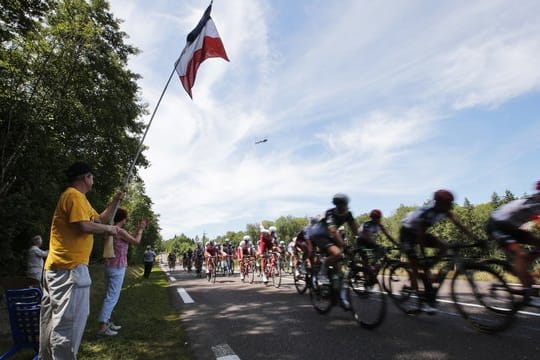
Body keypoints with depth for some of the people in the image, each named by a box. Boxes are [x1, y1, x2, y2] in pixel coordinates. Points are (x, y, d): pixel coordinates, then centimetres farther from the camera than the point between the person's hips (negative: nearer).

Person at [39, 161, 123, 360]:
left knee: (53, 319, 18)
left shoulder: (80, 198, 21)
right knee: (69, 319, -6)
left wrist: (116, 201, 18)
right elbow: (83, 226, -23)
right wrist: (108, 229, -9)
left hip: (59, 265, 11)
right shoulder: (74, 195, -12)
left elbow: (100, 219, 24)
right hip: (70, 266, -11)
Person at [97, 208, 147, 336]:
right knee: (112, 297, -5)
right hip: (117, 268, -9)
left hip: (110, 266, 9)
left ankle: (107, 322, 23)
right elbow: (136, 241, -6)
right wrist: (141, 229, 7)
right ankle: (102, 326, -2)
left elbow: (131, 239, 21)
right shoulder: (120, 231, -17)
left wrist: (138, 229, 22)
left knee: (110, 296, 16)